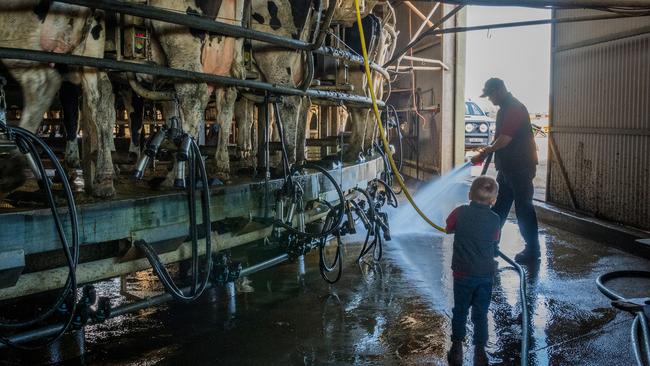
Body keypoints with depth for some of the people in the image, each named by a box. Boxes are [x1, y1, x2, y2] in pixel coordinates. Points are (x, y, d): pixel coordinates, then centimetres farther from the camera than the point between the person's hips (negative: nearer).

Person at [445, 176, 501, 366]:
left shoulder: (460, 212, -10)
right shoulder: (495, 220, -6)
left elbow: (448, 228, 7)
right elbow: (495, 247, 6)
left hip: (463, 273, -1)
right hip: (486, 274, 1)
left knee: (460, 311, 14)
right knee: (481, 314, 13)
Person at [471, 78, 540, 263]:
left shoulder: (515, 108, -17)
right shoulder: (504, 109, 15)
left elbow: (505, 139, -23)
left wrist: (487, 151, -7)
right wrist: (487, 150, 8)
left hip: (520, 167, -10)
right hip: (507, 167, 10)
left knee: (523, 208, -3)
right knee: (499, 206, 14)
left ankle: (533, 250, 7)